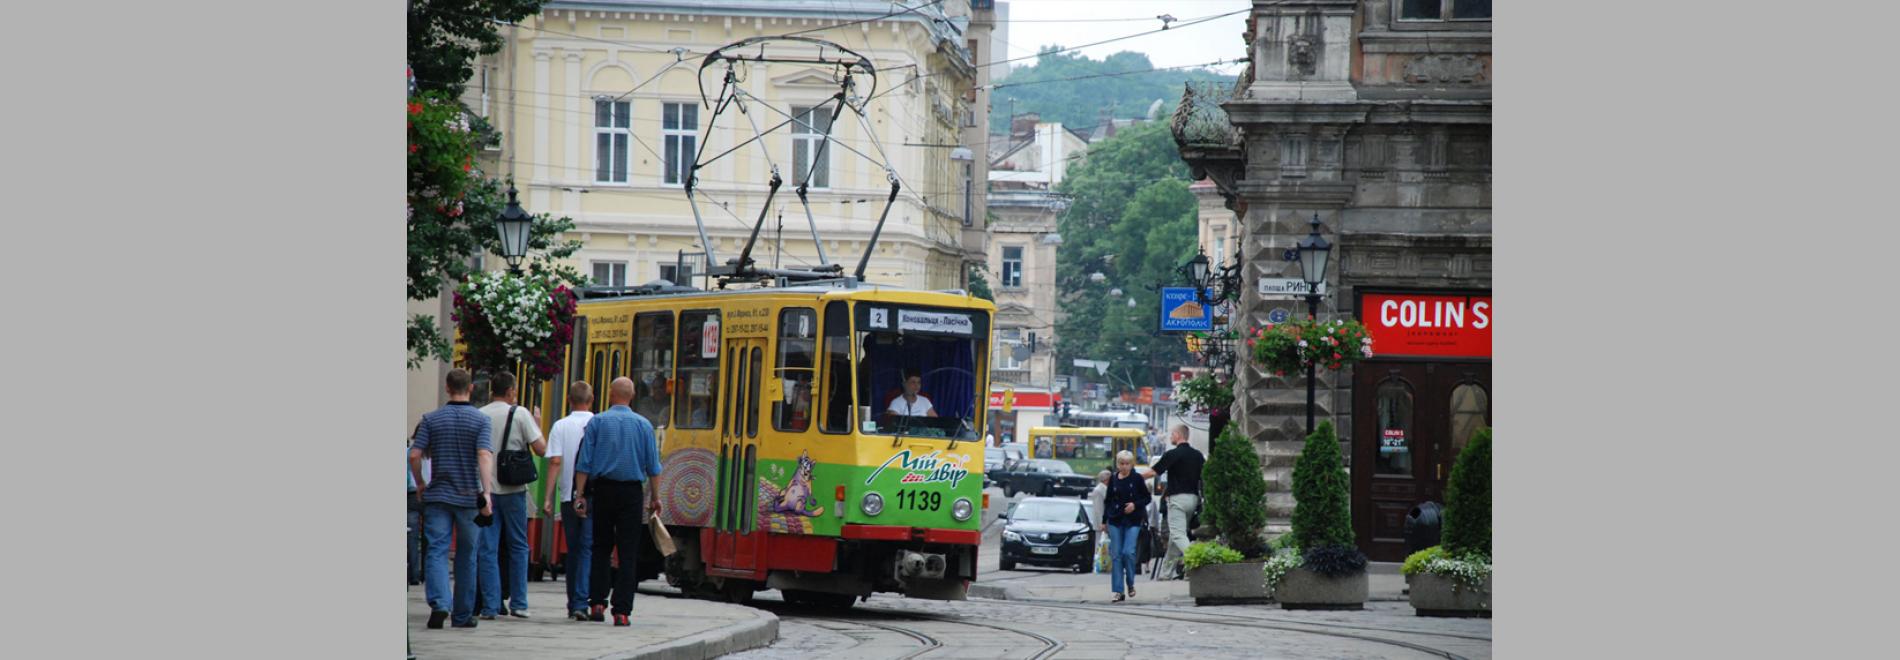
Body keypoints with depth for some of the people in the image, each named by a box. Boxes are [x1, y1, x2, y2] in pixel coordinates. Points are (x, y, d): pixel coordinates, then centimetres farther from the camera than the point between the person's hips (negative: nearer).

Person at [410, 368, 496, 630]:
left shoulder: (431, 419, 1)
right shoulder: (480, 420, -3)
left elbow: (415, 455, -3)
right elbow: (484, 456, -16)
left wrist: (420, 485, 12)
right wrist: (486, 492, -21)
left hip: (437, 495, 0)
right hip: (468, 496, 0)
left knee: (437, 551, -4)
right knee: (466, 555, 12)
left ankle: (439, 603, -28)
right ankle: (463, 614, 18)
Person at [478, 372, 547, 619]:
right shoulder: (520, 414, -5)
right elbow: (541, 449, -7)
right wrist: (538, 426, 10)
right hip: (513, 489, -2)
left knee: (488, 549, 3)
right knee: (518, 547, 11)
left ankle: (490, 605, -2)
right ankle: (518, 603, 11)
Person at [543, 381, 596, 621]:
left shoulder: (560, 426, 1)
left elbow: (555, 462, -5)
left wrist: (549, 497, -4)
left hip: (569, 496, 2)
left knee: (573, 550, 13)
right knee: (588, 549, -4)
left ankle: (573, 604, 18)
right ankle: (581, 603, -16)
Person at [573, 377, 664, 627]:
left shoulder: (597, 422, 0)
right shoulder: (643, 425, 2)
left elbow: (584, 463, -4)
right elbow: (653, 467, 2)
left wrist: (580, 494, -2)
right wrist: (655, 498, 11)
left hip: (603, 490, 0)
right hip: (632, 492, 0)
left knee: (600, 549, 13)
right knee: (628, 553, 1)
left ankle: (597, 603, 6)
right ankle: (621, 611, -5)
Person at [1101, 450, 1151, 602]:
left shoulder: (1137, 478, -1)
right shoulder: (1113, 479, 7)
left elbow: (1148, 498, 4)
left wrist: (1135, 505, -13)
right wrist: (1104, 521, 14)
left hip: (1132, 521, -3)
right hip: (1115, 521, 3)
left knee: (1128, 552, -14)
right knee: (1116, 555, -1)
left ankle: (1131, 584, 10)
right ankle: (1118, 592, 1)